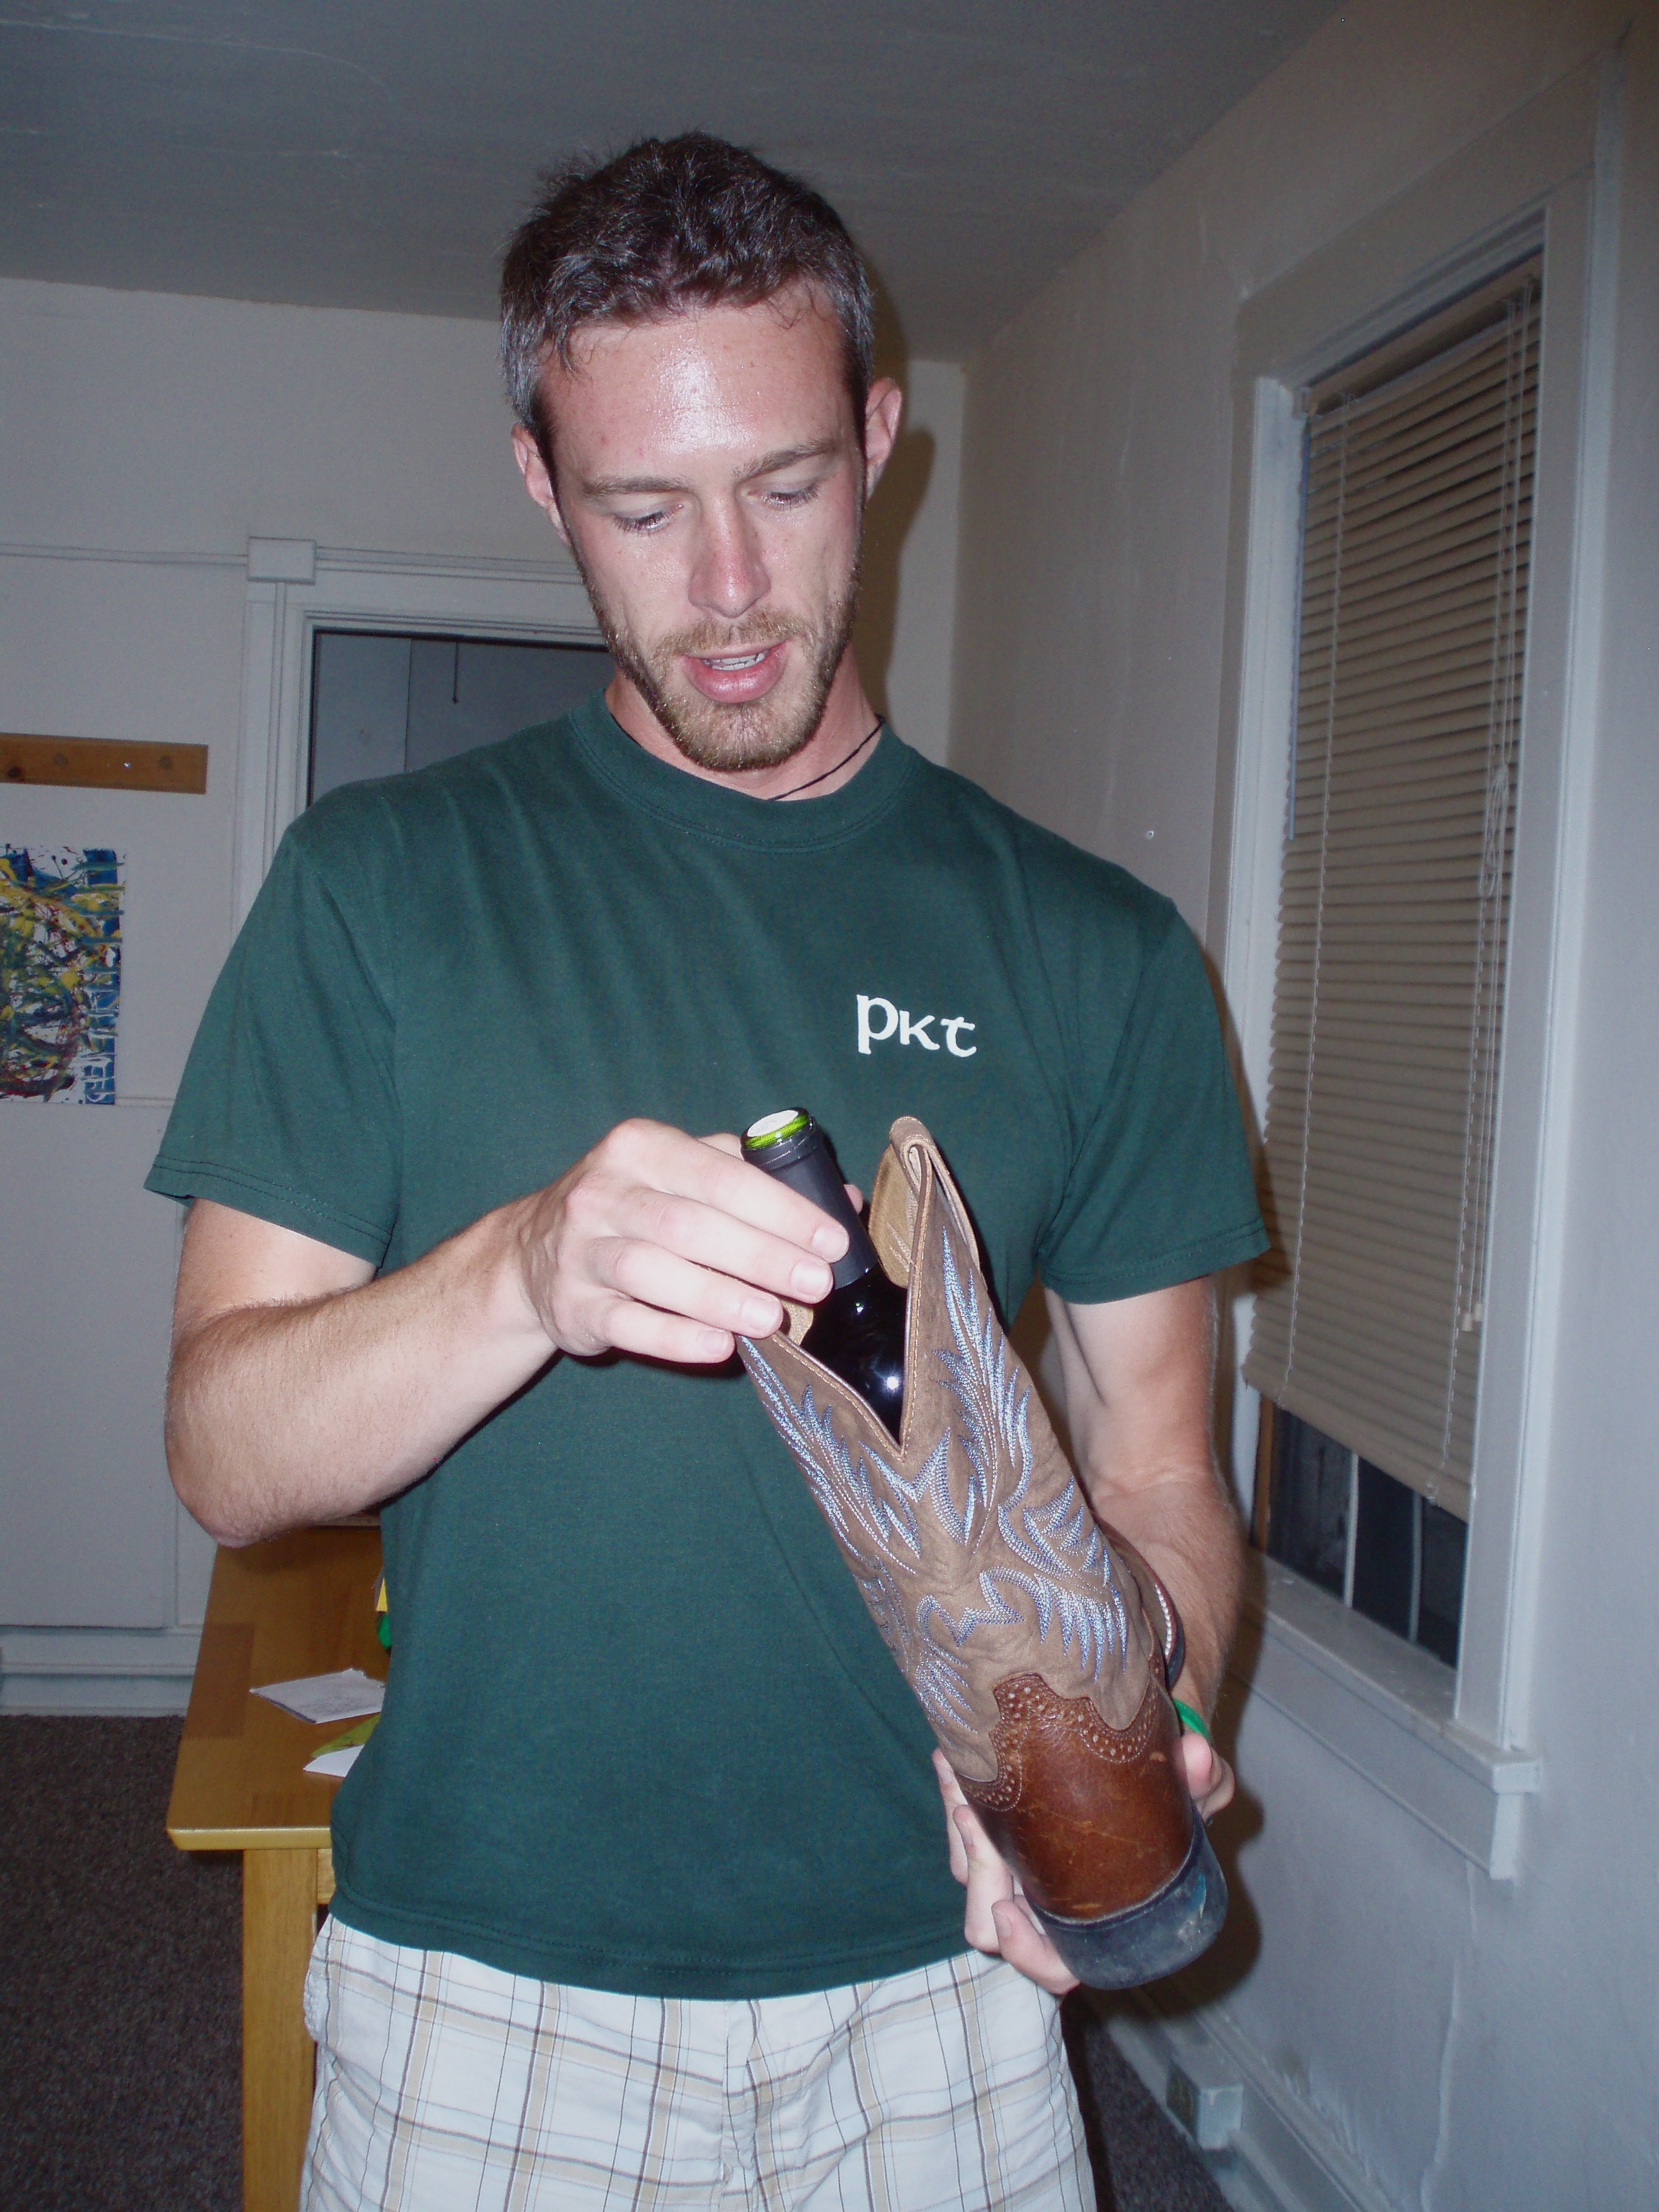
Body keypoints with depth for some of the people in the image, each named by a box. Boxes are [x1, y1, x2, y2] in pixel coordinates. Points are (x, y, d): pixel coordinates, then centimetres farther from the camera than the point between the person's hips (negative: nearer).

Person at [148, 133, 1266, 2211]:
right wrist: (522, 1276, -27)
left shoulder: (1091, 949, 0)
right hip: (484, 1983, 0)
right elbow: (225, 1454, -8)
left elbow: (1158, 1470, 2)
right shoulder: (381, 886, -4)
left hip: (931, 1977, 1)